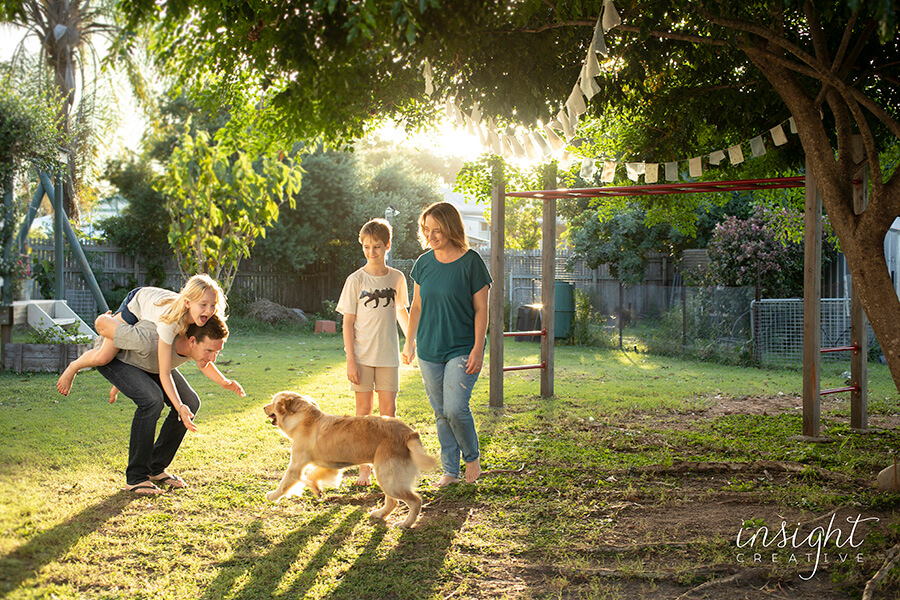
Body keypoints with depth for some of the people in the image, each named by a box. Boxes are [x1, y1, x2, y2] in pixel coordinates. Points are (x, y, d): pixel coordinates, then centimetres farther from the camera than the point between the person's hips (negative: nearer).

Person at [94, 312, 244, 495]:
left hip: (149, 362, 7)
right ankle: (136, 477, -17)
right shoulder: (150, 340, -45)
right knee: (152, 400, -30)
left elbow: (202, 360, 2)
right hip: (111, 356, -7)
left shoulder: (204, 340, -24)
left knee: (189, 403, -7)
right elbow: (101, 323, -32)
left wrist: (224, 382, -14)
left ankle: (156, 468, 7)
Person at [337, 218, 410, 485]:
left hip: (388, 355, 2)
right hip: (362, 355, -2)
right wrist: (350, 360, -8)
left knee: (388, 409, 1)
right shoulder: (356, 280, -3)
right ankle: (364, 468, 9)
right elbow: (348, 322, -3)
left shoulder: (397, 278, 4)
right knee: (364, 409, 1)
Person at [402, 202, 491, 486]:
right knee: (440, 412, 8)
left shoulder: (471, 262, -9)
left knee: (455, 408, -14)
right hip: (429, 350, 5)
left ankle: (472, 457, 12)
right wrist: (409, 342, 16)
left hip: (462, 348, -5)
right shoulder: (423, 263, 5)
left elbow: (481, 310, -7)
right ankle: (450, 471, 19)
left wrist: (478, 349, -12)